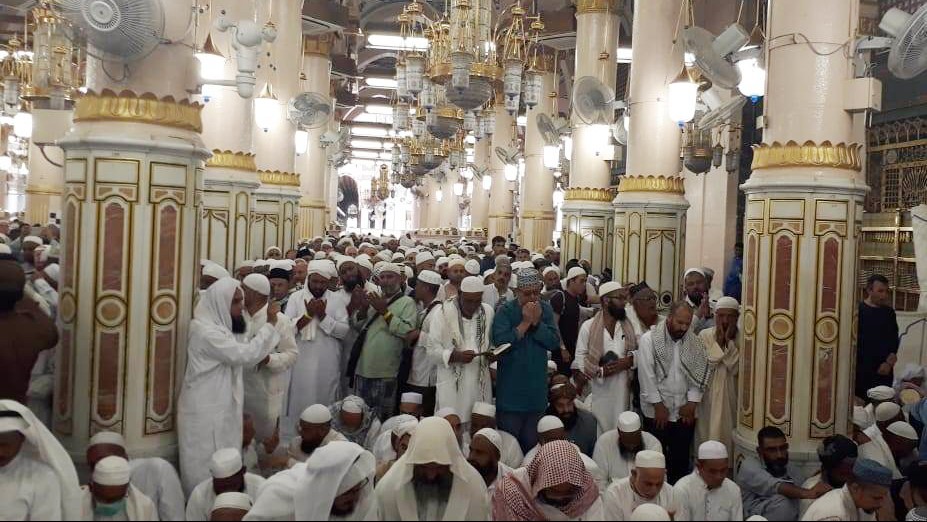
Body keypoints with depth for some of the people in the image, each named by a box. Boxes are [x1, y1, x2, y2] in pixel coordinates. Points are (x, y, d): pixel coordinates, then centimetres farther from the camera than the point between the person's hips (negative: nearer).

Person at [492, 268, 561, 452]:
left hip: (537, 389, 3)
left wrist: (536, 321, -16)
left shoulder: (546, 310, 2)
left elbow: (555, 343, -6)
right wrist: (525, 322, -18)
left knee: (531, 441, 15)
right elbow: (500, 342, -22)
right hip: (511, 389, -3)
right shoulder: (506, 311, -9)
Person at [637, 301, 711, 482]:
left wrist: (692, 402, -5)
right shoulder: (649, 339, -8)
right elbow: (646, 374, -10)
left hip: (685, 412, 3)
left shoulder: (694, 342, 4)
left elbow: (699, 373, 3)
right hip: (657, 412, -3)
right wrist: (658, 404, -10)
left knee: (681, 460, 9)